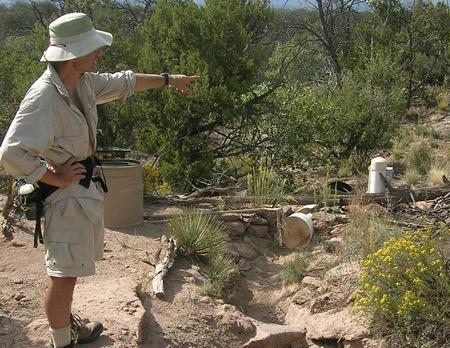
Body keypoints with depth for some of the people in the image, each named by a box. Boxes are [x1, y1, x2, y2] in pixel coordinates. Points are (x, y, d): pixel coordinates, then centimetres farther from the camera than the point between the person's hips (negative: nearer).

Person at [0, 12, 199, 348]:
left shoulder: (82, 82, 1)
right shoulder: (43, 97, -27)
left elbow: (122, 82, 19)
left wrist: (169, 79, 26)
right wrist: (55, 178, -22)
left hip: (85, 187, 10)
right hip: (65, 194, -10)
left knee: (72, 267, 25)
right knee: (64, 275, 1)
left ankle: (64, 318, 46)